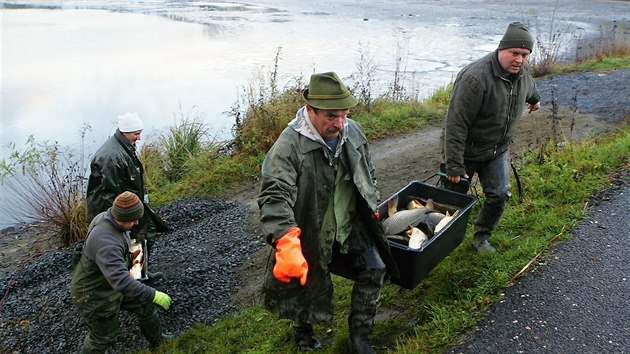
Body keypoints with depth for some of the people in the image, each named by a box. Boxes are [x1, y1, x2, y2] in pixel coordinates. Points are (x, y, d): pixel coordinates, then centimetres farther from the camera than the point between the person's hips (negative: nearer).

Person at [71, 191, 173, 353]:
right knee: (104, 336, 12)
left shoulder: (106, 217, -12)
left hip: (110, 280, 9)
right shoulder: (106, 243, -41)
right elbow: (121, 282, -45)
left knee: (144, 304, 19)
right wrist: (153, 295, -40)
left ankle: (157, 340, 42)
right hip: (95, 295, -9)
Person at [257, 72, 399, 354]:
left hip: (351, 226, 5)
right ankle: (302, 328, 49)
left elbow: (368, 173, 11)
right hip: (311, 233, -4)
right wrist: (287, 243, -53)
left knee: (374, 270, 4)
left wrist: (371, 208, 17)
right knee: (306, 283, 14)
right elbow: (274, 196, -40)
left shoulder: (353, 131, -7)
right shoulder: (289, 144, -28)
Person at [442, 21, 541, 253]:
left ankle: (481, 237, 21)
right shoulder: (475, 78, -30)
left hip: (498, 150, 6)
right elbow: (456, 124, -30)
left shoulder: (521, 72, -4)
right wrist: (454, 165, -29)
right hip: (467, 151, -6)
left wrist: (535, 100, 47)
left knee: (500, 195, 0)